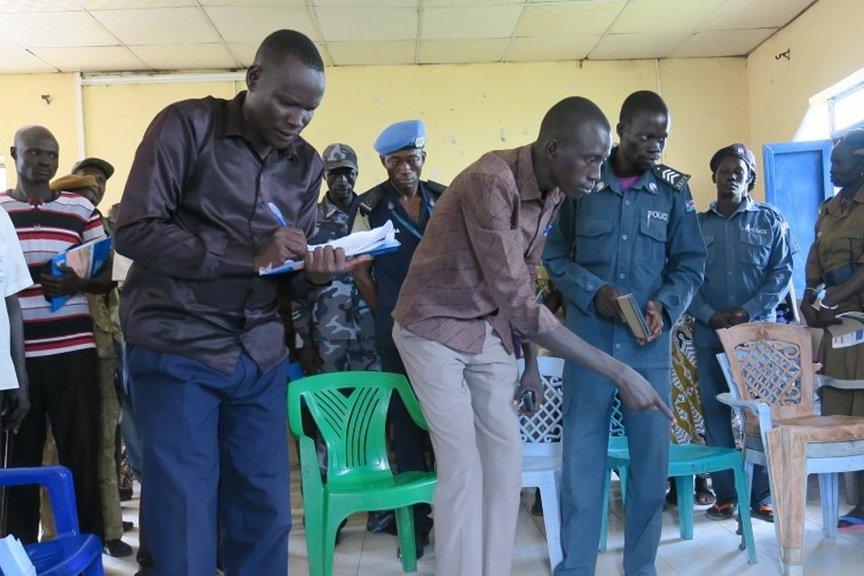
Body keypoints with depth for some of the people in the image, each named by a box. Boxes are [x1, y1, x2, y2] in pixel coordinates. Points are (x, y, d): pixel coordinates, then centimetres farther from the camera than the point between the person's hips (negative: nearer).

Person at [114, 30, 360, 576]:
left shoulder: (307, 164, 11)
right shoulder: (187, 125, -6)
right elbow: (135, 230, -14)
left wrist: (315, 272, -11)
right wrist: (252, 257, -20)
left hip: (259, 355, 5)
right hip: (178, 349, -5)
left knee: (266, 515, 9)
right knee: (185, 524, -1)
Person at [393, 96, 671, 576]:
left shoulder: (551, 192, -3)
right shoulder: (489, 183, -31)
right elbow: (518, 302, -34)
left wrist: (531, 364, 9)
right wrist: (620, 373, -32)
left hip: (490, 328, 7)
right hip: (434, 326, -7)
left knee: (506, 457, 5)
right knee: (462, 468, -7)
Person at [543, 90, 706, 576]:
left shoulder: (675, 189, 6)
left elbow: (691, 261, 7)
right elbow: (554, 254, 3)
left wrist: (665, 306, -10)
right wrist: (593, 293, -12)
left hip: (650, 342, 2)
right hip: (589, 339, -1)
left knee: (652, 454, 6)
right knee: (582, 453, 3)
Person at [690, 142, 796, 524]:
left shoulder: (770, 220, 7)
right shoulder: (696, 224, 8)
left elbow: (782, 271, 0)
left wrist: (748, 311, -12)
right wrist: (710, 316, -11)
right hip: (710, 333, 1)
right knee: (715, 410, 3)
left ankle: (762, 495, 10)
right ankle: (725, 495, 11)